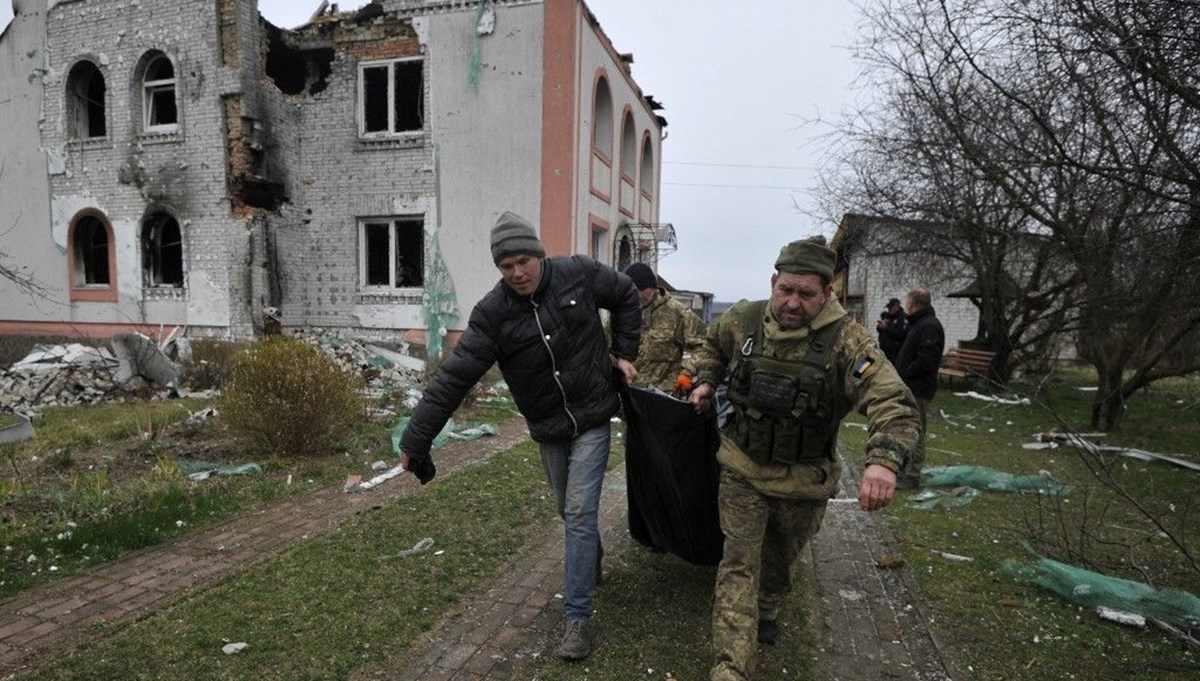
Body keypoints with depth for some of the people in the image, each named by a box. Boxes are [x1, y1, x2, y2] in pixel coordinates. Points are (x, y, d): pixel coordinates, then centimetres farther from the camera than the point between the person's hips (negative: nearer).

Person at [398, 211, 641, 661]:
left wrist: (624, 353, 0)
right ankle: (592, 566, 50)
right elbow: (454, 377, -21)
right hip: (548, 430, 2)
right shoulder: (493, 312, -16)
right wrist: (415, 441, -22)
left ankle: (578, 617, 8)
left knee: (579, 512, -6)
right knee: (570, 511, 19)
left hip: (591, 420, -2)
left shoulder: (579, 274, -14)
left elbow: (626, 297, 5)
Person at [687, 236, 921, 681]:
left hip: (803, 480, 0)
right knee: (739, 565, -1)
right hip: (743, 469, 1)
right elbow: (713, 344, 14)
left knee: (780, 557, 24)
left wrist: (884, 460, -46)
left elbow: (894, 404, -29)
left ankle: (767, 609, 55)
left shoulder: (847, 340, -21)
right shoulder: (742, 321, -10)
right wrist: (706, 381, -1)